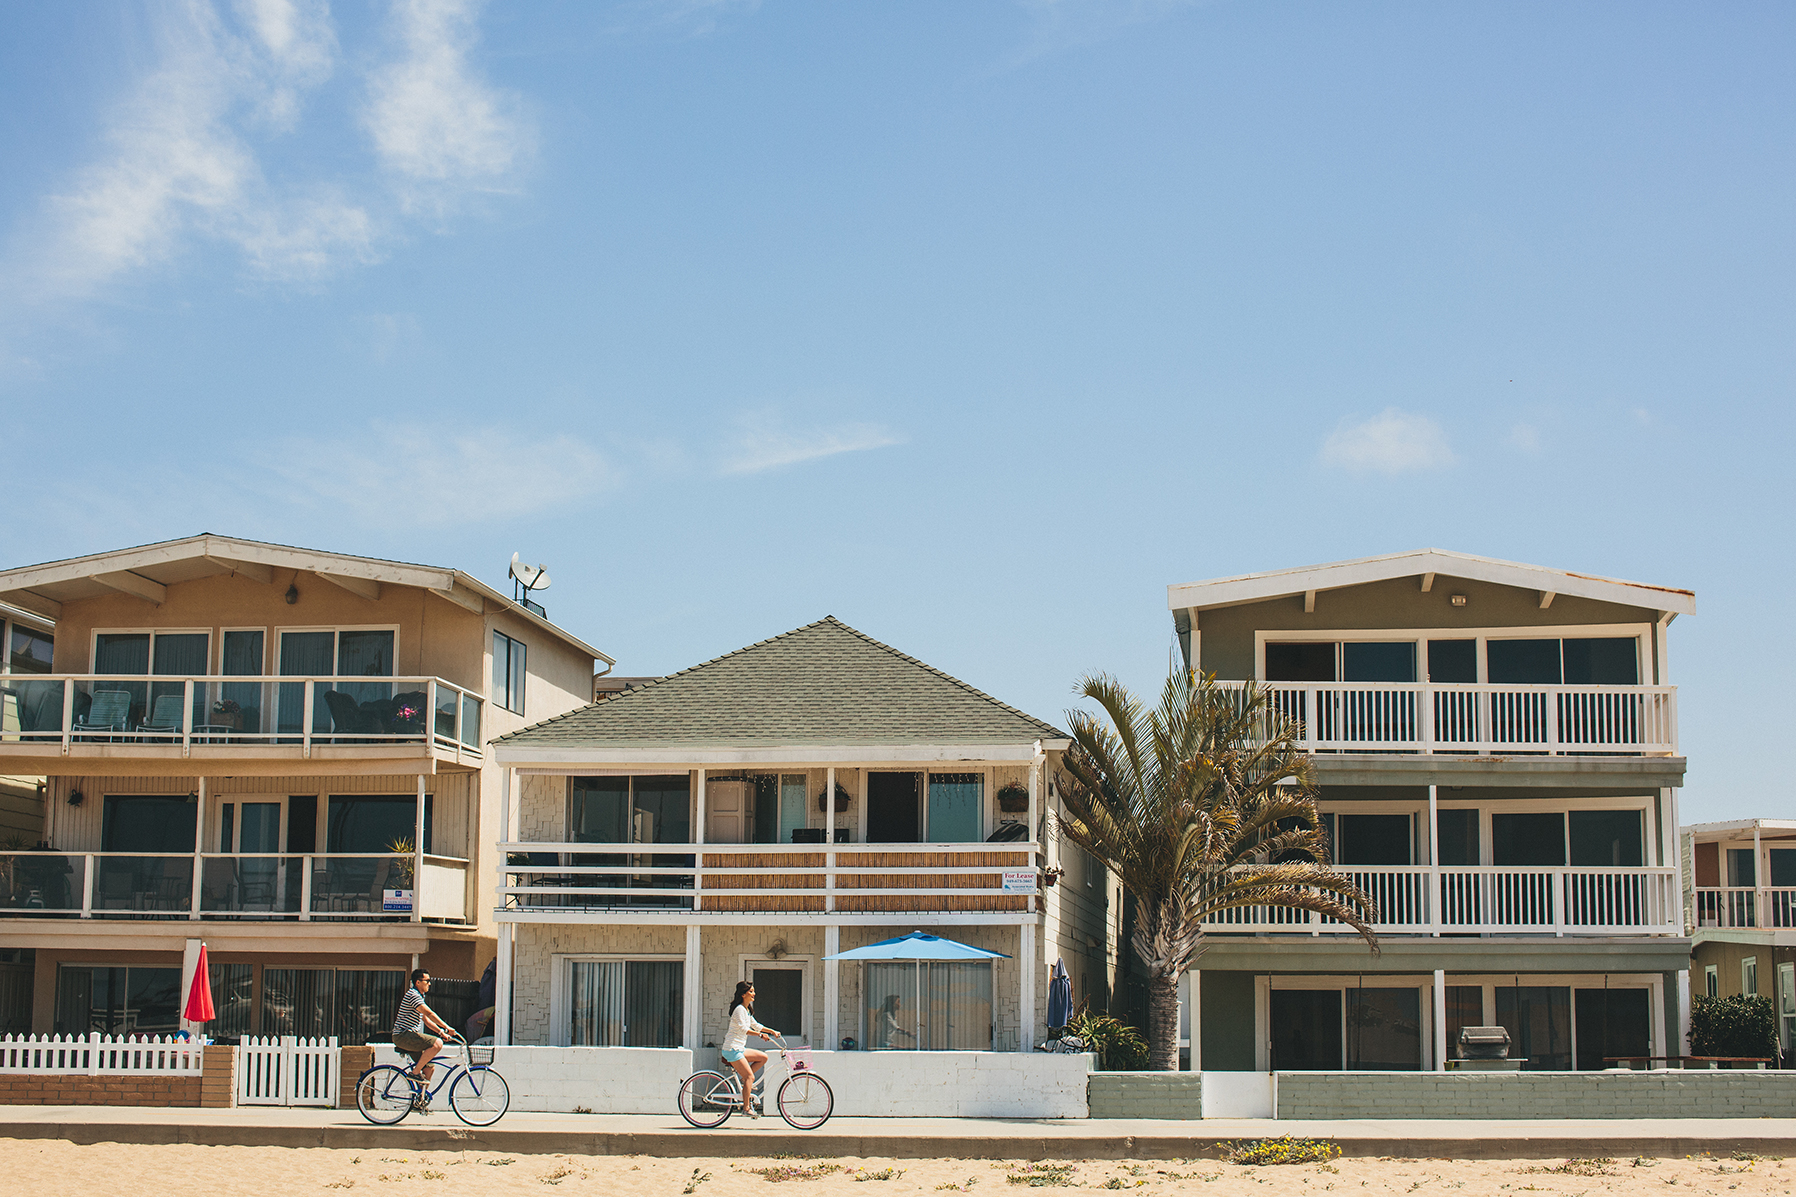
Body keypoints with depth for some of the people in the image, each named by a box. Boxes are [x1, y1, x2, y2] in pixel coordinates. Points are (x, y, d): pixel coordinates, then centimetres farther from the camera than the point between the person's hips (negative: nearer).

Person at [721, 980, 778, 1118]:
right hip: (732, 1049, -9)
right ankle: (746, 1107, -9)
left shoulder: (747, 1010, 15)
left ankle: (744, 1080, 7)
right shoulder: (739, 1009, -15)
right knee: (750, 1076, -12)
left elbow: (755, 1025, 23)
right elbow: (743, 1029, -27)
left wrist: (772, 1031, 16)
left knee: (763, 1057, 4)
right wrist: (760, 1034, -36)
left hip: (739, 1048, 9)